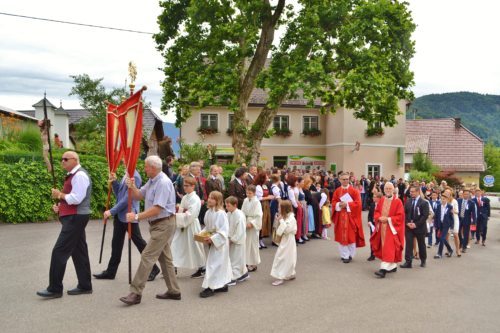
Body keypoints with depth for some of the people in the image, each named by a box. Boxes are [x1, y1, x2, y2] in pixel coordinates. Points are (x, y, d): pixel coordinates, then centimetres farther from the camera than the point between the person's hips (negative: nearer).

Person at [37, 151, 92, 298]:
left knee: (59, 252, -7)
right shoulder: (73, 175, 18)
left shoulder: (80, 175, -15)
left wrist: (60, 195, -9)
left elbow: (76, 198, -22)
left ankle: (55, 289, 2)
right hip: (74, 217, 10)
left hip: (75, 218, -10)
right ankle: (85, 286, 19)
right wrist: (60, 206, 8)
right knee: (79, 251, 12)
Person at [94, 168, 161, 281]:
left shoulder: (135, 176, -18)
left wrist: (112, 211, -15)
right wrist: (114, 182, 1)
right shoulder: (126, 175, 10)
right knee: (116, 243, 14)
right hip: (120, 215, 9)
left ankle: (153, 269, 17)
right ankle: (110, 271, 24)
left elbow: (127, 199, -20)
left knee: (139, 242, 2)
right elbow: (118, 193, 17)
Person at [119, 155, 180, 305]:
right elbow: (138, 196, 14)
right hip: (158, 224, 10)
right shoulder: (151, 181, 11)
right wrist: (132, 187, -6)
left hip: (163, 224, -10)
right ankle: (173, 291, 23)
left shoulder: (163, 183, -20)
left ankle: (136, 293, -3)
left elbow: (157, 209, -25)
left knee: (147, 256, -9)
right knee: (165, 258, 14)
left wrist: (136, 217, -21)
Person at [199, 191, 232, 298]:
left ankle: (210, 287, 0)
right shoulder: (208, 212, 4)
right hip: (212, 241, 9)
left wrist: (212, 239, -28)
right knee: (220, 264, 17)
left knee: (214, 264, -6)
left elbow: (224, 231, -24)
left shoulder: (221, 213, -22)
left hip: (220, 242, -9)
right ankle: (223, 285, 28)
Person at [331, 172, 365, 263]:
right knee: (342, 236, 4)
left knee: (351, 236, 1)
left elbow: (357, 203, -8)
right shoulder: (337, 191, 6)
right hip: (340, 217, 2)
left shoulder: (354, 191, -2)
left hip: (351, 216, -2)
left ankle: (350, 255, 13)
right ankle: (344, 255, 14)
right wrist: (339, 204, -15)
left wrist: (347, 204, -17)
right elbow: (333, 202, 5)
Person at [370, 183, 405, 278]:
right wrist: (379, 218, -10)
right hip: (382, 228, 6)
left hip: (392, 228, -6)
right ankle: (393, 266, 26)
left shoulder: (397, 201, -8)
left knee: (389, 248, -11)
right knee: (384, 248, 11)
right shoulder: (381, 200, 8)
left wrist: (388, 219, -19)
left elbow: (400, 216, -12)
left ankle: (384, 269, -16)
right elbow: (376, 212, 12)